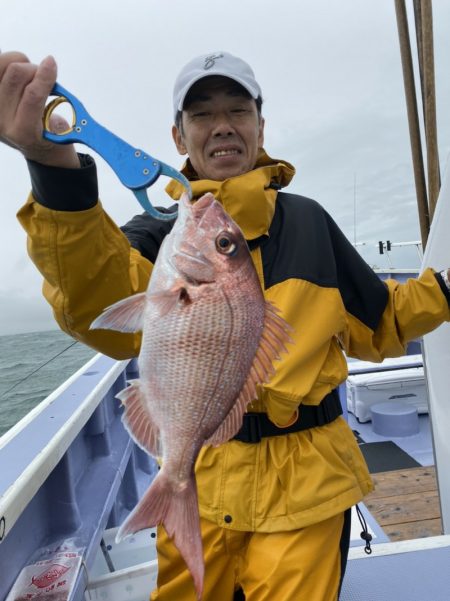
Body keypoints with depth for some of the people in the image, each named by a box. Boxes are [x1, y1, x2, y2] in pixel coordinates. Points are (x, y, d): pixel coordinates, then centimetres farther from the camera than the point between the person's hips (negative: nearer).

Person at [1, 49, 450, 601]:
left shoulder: (307, 220, 4)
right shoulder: (163, 230, -2)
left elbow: (376, 327, 12)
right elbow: (109, 310, -26)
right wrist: (56, 169, -42)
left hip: (306, 480, 1)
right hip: (202, 484, 0)